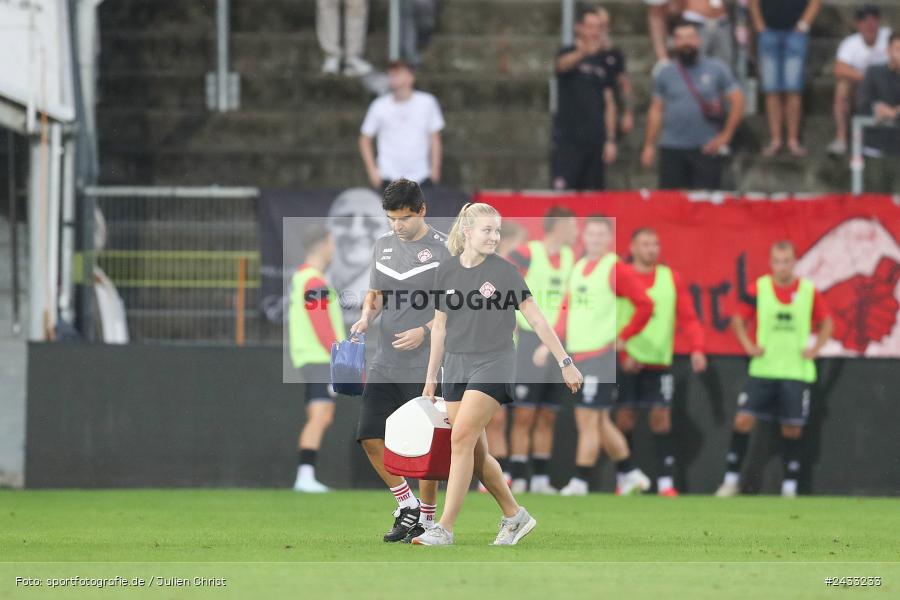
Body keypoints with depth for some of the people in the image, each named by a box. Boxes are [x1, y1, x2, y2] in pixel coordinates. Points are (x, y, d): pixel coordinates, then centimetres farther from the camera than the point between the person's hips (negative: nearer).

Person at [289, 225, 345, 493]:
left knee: (319, 418, 10)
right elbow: (322, 325, -19)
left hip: (310, 358, 10)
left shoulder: (300, 277, 18)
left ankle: (304, 477, 8)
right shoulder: (315, 282, -14)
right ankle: (305, 476, -21)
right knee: (320, 417, -14)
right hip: (319, 358, -10)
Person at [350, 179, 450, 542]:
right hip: (384, 364, 5)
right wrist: (365, 318, -2)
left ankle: (426, 519, 15)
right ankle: (406, 505, 14)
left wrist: (425, 331, -21)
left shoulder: (444, 249, -7)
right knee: (370, 438, -2)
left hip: (426, 368, -5)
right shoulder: (383, 246, 11)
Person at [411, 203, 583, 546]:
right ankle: (515, 516, 22)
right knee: (476, 453, 4)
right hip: (456, 365, 5)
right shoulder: (446, 272, 5)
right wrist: (431, 378, 14)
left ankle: (445, 528, -16)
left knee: (462, 438, -17)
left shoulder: (504, 272, -6)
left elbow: (536, 320, -2)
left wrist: (565, 363, -3)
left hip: (494, 364, -5)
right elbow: (440, 328, 13)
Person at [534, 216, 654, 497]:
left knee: (589, 420, -8)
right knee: (600, 422, 12)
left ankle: (579, 482, -5)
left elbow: (645, 305, -11)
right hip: (577, 355, 8)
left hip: (600, 355, -8)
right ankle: (630, 474, 21)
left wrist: (622, 338, -8)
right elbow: (567, 312, 20)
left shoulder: (615, 268, -7)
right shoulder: (578, 268, 16)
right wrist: (549, 345, 11)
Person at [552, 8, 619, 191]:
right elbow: (562, 64, -25)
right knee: (562, 190, -12)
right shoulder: (568, 54, 1)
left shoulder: (605, 61, 12)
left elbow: (609, 103, 13)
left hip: (595, 140, 4)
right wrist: (583, 52, -48)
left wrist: (610, 140, 6)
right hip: (568, 139, -4)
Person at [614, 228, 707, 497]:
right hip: (626, 363, -1)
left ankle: (666, 482, -5)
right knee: (625, 419, 1)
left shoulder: (671, 278, 7)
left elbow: (688, 318, 5)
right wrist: (622, 354, -13)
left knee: (661, 419, -5)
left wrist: (696, 349, -9)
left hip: (659, 362, 1)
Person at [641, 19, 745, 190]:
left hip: (707, 149, -2)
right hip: (672, 149, 2)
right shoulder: (665, 73, 9)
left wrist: (725, 136, -4)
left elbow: (737, 101, 3)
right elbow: (656, 110, 10)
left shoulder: (716, 69, 4)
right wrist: (649, 145, 5)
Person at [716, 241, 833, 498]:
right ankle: (732, 479, 0)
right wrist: (749, 346, -1)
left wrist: (815, 349, 0)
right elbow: (738, 320, 11)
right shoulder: (758, 289, -1)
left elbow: (826, 324, 12)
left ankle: (790, 485, 11)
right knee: (744, 419, -9)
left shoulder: (810, 291, -1)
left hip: (797, 371, 0)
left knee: (792, 428, 1)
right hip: (763, 369, 0)